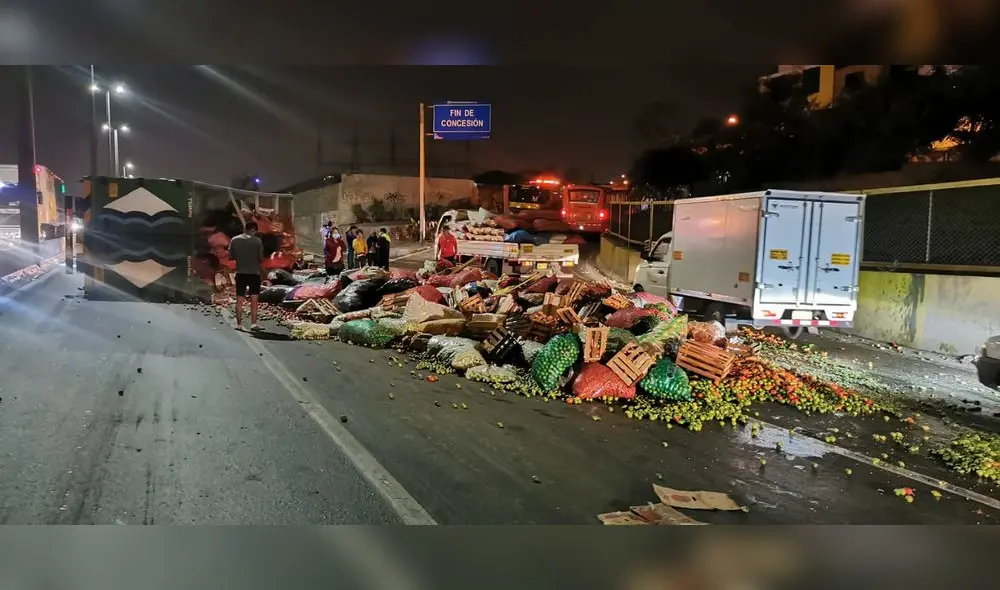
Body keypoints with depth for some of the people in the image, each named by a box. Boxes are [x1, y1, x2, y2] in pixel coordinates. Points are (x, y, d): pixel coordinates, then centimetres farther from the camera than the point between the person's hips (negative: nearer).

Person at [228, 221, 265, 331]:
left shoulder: (234, 240, 0)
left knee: (240, 299, 7)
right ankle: (253, 324, 0)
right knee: (254, 299, 3)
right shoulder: (257, 241, -9)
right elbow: (261, 259, -8)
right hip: (254, 273, -2)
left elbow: (231, 257, 4)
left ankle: (239, 324, 9)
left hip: (240, 273, 2)